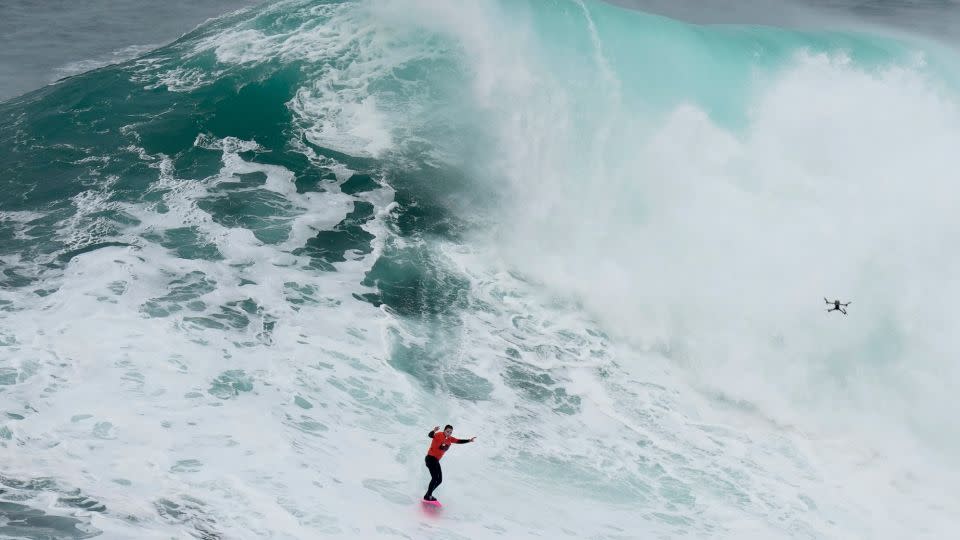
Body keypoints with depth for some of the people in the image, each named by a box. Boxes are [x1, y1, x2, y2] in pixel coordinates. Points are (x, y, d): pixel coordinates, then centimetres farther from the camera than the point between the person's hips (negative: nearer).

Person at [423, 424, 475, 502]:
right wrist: (434, 431, -55)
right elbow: (430, 435, -34)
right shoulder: (439, 435, -16)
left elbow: (459, 441, 15)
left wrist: (469, 440, 7)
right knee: (435, 478, -18)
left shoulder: (450, 439, 7)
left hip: (436, 460, 9)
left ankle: (428, 495, 19)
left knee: (439, 480, 10)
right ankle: (428, 496, -15)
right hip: (430, 458, -9)